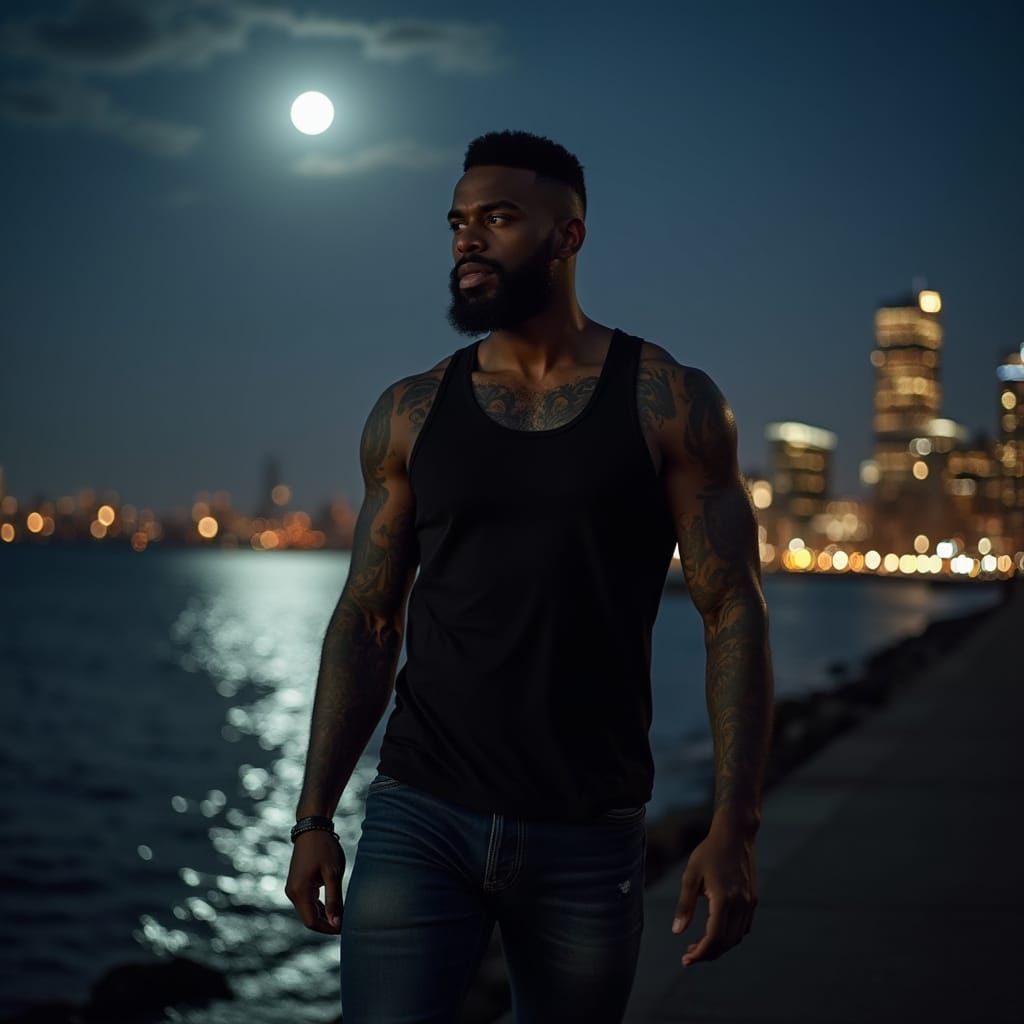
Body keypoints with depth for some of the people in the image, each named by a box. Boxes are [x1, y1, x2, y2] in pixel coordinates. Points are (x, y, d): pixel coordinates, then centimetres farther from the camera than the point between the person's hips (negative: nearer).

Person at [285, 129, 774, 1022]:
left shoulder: (670, 404, -2)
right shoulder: (410, 415, 5)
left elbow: (735, 614, -4)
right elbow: (367, 623, 8)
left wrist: (735, 828, -12)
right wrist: (315, 816, 3)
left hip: (590, 838, -1)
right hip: (418, 819, 1)